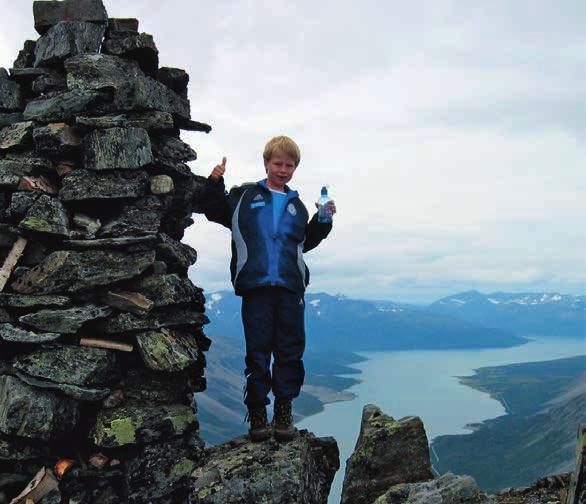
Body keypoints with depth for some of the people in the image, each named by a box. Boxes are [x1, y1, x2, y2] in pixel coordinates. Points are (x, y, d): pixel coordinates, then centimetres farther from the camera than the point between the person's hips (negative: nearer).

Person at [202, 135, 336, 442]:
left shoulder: (296, 206, 20)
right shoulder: (244, 196, 8)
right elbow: (215, 212, 9)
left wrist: (323, 221, 11)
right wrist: (215, 183, -5)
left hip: (290, 288, 3)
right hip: (256, 287, -3)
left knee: (290, 350, 4)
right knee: (258, 351, 1)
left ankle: (284, 411, 14)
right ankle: (257, 411, 11)